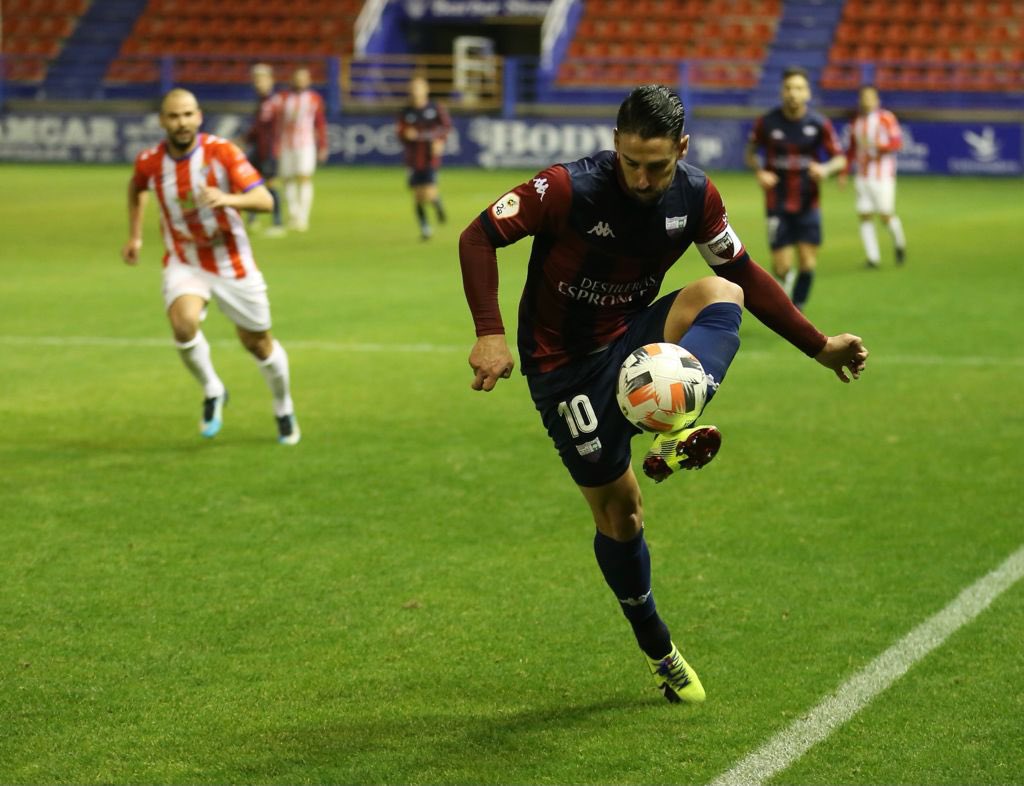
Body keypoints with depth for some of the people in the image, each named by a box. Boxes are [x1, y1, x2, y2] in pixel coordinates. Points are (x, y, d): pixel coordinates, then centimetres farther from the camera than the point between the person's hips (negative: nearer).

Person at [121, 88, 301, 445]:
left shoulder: (222, 152, -18)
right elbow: (136, 188, 17)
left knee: (258, 343, 10)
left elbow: (265, 201, -25)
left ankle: (284, 410, 37)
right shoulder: (149, 162, -9)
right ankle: (212, 392, -3)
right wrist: (134, 236, 14)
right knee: (184, 322, -29)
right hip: (183, 263, 1)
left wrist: (228, 199, -43)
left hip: (232, 261, -1)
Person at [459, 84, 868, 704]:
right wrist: (491, 334, -29)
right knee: (619, 512, -1)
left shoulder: (696, 196, -7)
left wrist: (820, 346, 3)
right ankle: (660, 652, 22)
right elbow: (480, 238, -18)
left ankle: (673, 434, -47)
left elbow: (746, 275, 6)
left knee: (721, 293, -26)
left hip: (633, 339, 4)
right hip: (566, 368, -4)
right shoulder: (569, 189, -22)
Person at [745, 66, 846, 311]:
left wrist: (826, 169, -24)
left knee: (808, 264, -4)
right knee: (781, 267, -5)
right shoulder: (767, 122, -5)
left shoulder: (819, 124, -5)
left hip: (808, 205, 1)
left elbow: (840, 158, -2)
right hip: (777, 205, -1)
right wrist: (759, 172, -12)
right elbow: (751, 153, 9)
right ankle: (786, 280, 33)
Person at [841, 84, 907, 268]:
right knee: (865, 216, -2)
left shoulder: (886, 118, -3)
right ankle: (873, 257, 3)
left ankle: (899, 244, 18)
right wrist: (844, 172, 15)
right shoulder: (856, 122, 13)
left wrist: (880, 147, -27)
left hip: (883, 175, -5)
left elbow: (897, 141, -9)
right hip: (862, 176, 5)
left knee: (886, 215, -9)